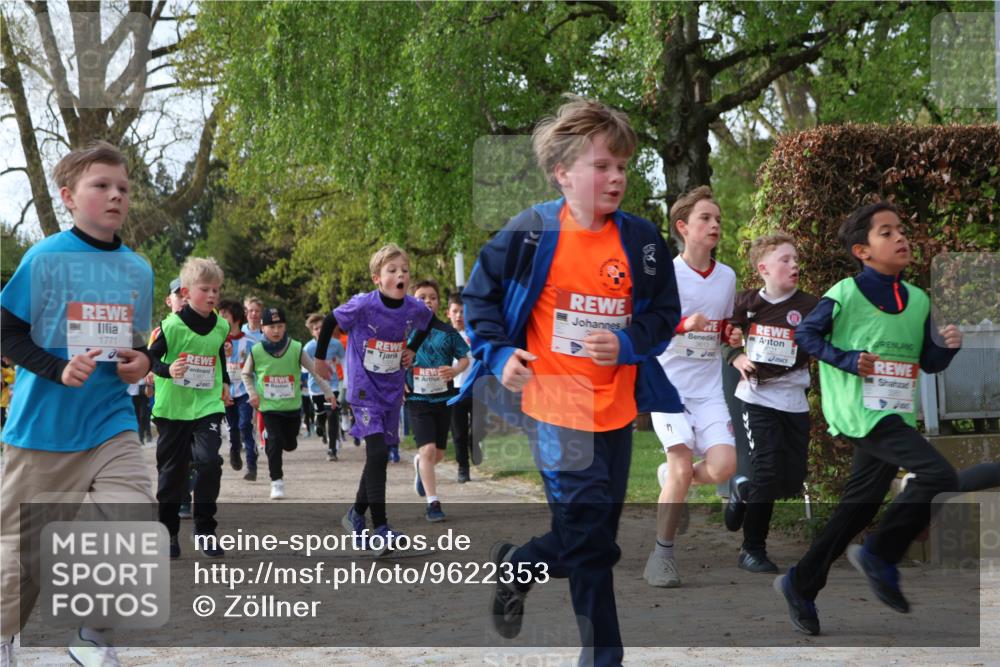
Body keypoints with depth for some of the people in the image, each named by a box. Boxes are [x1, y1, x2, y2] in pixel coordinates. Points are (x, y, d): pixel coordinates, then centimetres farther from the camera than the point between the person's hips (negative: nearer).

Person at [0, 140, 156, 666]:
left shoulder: (138, 270, 7)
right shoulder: (45, 258, -8)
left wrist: (141, 362, -2)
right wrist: (58, 369, -21)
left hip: (111, 425, 3)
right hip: (42, 427, -3)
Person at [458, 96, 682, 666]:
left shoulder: (642, 240, -2)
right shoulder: (530, 234, -9)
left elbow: (665, 315, 4)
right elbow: (480, 293, 2)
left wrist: (628, 345, -14)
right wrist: (499, 353, -10)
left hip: (616, 409, 4)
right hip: (555, 407, -4)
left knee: (597, 533, 15)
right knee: (590, 540, -2)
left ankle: (519, 565, 39)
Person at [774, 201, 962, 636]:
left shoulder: (918, 301, 11)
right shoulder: (845, 294, -7)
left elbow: (929, 362, 16)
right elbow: (805, 334, -2)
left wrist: (947, 346, -5)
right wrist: (848, 360, -14)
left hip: (895, 416, 7)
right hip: (860, 410, -7)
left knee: (858, 507, 11)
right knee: (940, 476, -20)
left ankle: (801, 587, 22)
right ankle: (880, 556, -5)